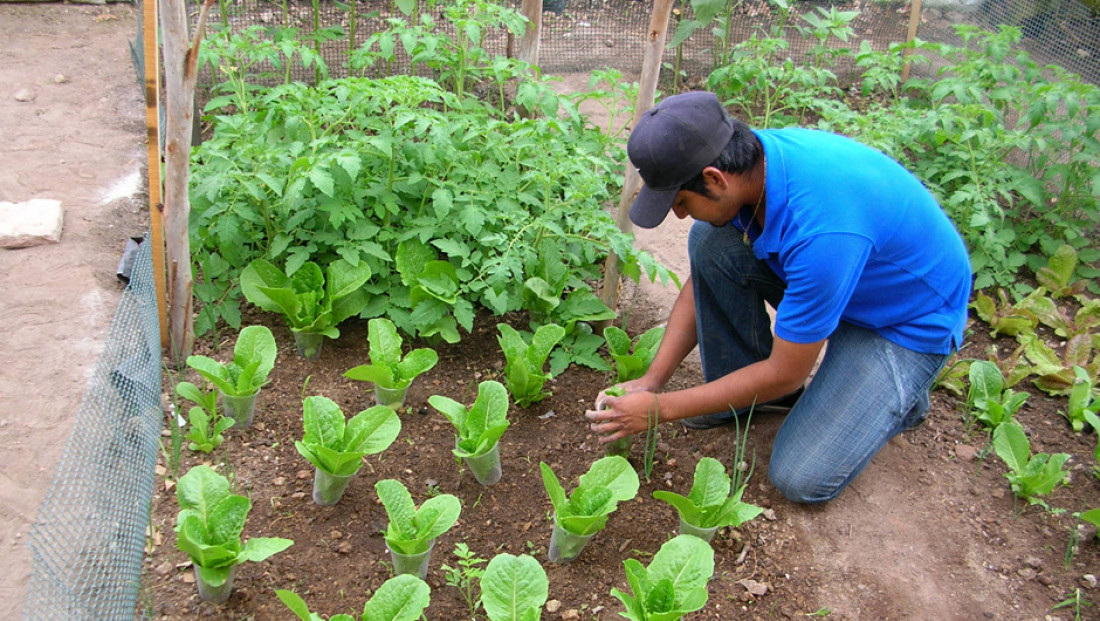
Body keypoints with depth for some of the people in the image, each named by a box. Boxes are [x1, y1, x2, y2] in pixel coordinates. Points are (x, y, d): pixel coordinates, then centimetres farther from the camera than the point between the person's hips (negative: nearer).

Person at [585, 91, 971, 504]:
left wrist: (661, 408, -21)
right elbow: (701, 280, -3)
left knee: (801, 480, -16)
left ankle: (898, 395, 11)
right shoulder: (749, 157, -17)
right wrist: (651, 380, -9)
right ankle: (739, 386, 3)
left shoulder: (821, 233, -41)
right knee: (708, 240, -16)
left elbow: (786, 374, -27)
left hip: (910, 320, -7)